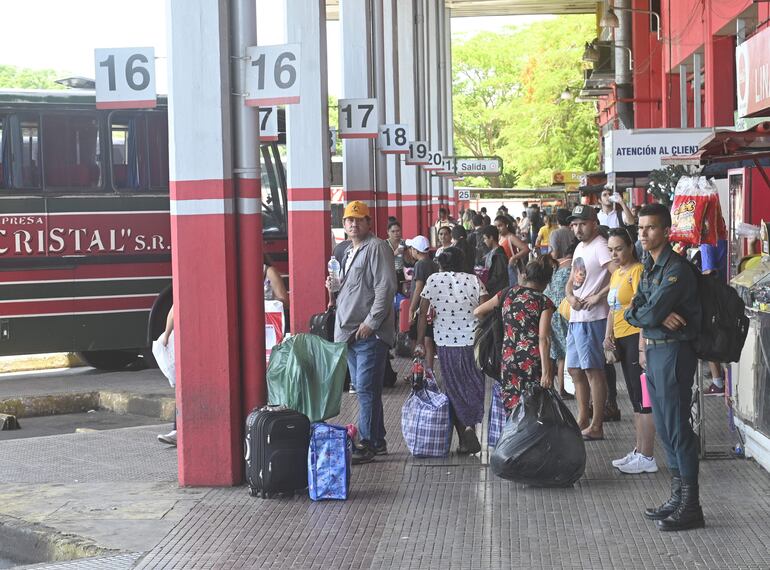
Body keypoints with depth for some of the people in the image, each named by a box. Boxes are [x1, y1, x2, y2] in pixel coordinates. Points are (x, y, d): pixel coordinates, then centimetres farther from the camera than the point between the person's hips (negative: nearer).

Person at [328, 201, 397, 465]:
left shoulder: (376, 247, -9)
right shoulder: (348, 251, 20)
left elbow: (386, 287, -18)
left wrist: (371, 322, -21)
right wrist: (334, 285, 10)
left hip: (370, 332, -10)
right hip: (349, 331, 10)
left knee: (366, 388, -9)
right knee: (362, 387, 13)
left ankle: (368, 443, -5)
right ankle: (377, 440, 22)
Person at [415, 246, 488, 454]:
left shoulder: (433, 280, 1)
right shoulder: (474, 280, 0)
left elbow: (423, 314, -2)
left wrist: (419, 343, 2)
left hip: (445, 344, 0)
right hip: (472, 342, 0)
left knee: (454, 390, 12)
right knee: (474, 386, 13)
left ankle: (464, 439, 13)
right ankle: (471, 426, -10)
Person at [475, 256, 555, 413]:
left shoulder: (508, 293, 9)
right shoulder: (544, 302, -1)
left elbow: (477, 312, 14)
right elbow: (543, 339, -11)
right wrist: (546, 371, -16)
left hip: (509, 358, 4)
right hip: (534, 361, -3)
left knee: (513, 408, 7)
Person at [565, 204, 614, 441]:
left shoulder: (600, 247, -13)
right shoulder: (580, 247, 16)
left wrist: (598, 297, -21)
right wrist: (570, 297, 1)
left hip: (592, 318, -10)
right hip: (575, 317, 10)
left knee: (593, 370, -5)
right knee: (575, 370, 15)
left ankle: (596, 426, 0)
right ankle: (582, 420, 25)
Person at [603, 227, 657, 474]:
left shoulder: (638, 271, -12)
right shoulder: (616, 274, 17)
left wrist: (643, 345, -24)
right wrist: (609, 336, 9)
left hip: (636, 338, -10)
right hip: (621, 341, 10)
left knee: (643, 398, -6)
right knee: (635, 399, 14)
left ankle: (646, 458, -3)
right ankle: (639, 452, 22)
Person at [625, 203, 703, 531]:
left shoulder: (676, 269, -16)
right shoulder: (650, 267, 14)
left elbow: (651, 313, -23)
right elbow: (633, 312, 6)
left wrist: (639, 313, -1)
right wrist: (658, 316, -13)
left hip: (673, 352, -9)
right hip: (653, 352, 9)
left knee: (678, 428, -6)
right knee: (664, 428, 13)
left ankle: (690, 507, -1)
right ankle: (678, 498, 22)